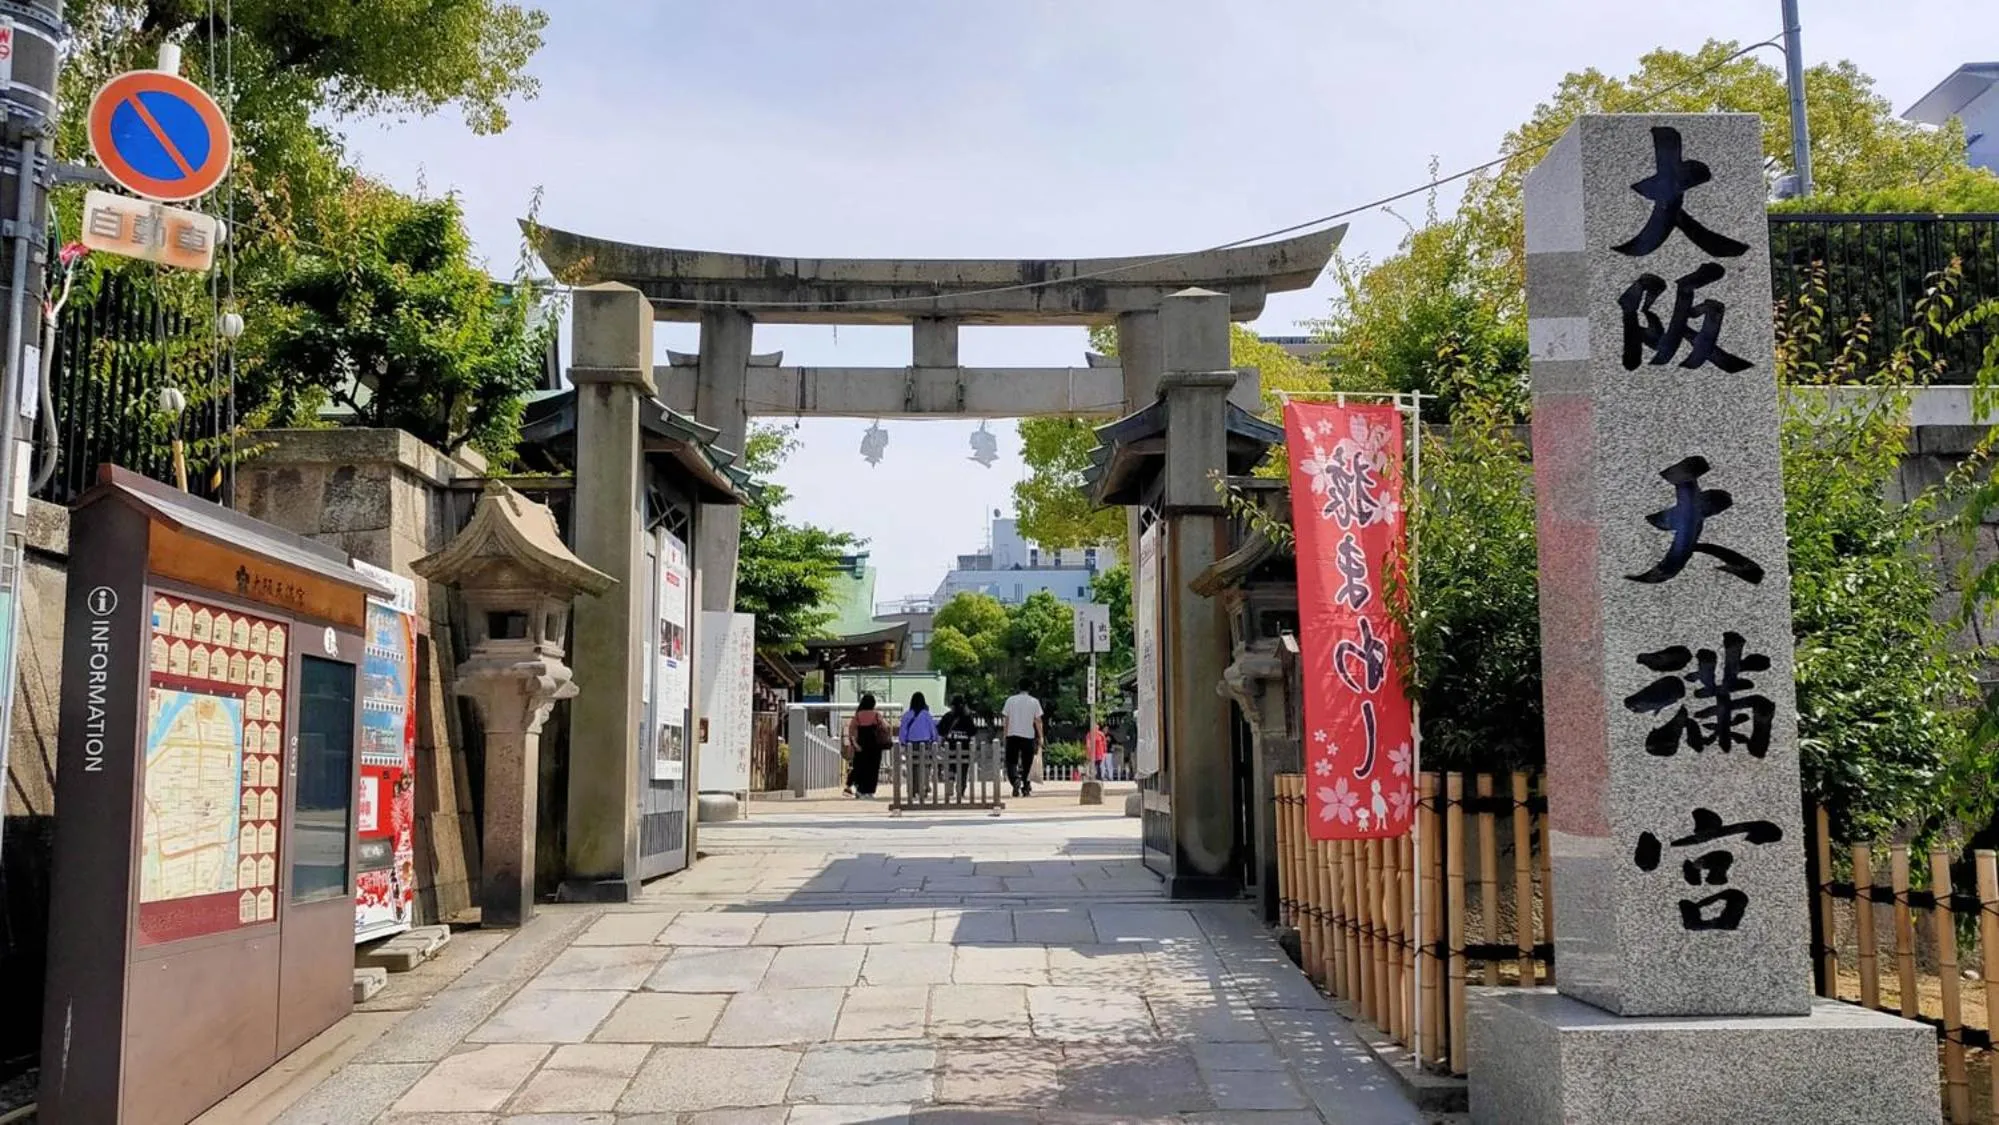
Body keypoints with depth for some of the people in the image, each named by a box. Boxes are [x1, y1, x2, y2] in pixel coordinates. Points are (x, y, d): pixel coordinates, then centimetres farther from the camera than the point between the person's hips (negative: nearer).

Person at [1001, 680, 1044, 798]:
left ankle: (1015, 780, -24)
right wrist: (1041, 738, 8)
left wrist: (1005, 735, 13)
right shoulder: (1034, 702, 1)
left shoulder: (1010, 700, 3)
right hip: (1028, 735, 0)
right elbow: (1038, 721, 1)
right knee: (1026, 763, 11)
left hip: (1012, 735, 0)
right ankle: (1026, 788, 12)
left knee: (1011, 762, 3)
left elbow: (1006, 720, 5)